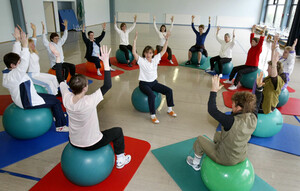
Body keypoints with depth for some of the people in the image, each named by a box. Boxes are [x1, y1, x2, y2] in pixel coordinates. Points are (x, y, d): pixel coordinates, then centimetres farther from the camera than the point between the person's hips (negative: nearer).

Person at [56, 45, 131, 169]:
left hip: (73, 142, 6)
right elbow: (107, 85, -33)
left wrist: (57, 57, 1)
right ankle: (120, 160, 31)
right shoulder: (89, 102, -34)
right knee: (118, 131, 16)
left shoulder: (66, 99, -18)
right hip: (91, 145, -5)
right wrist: (106, 61, -34)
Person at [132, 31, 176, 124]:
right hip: (144, 84, -5)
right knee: (151, 95, -34)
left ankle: (170, 109, 9)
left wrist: (166, 39, -4)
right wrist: (135, 40, -30)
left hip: (154, 82, 5)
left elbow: (163, 50, 3)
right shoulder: (141, 61, -10)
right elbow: (134, 52, -25)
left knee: (169, 90, -7)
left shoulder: (155, 59, 3)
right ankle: (152, 115, -23)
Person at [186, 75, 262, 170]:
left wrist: (214, 90, -25)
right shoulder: (253, 119, -17)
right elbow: (256, 103, 4)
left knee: (200, 139, 14)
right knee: (217, 134, 29)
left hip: (226, 160, -6)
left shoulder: (232, 122, -37)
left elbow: (212, 110, -31)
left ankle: (195, 164, 36)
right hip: (242, 157, 7)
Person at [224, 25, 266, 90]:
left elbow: (261, 41, -25)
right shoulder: (252, 47, 7)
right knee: (235, 68, 4)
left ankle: (235, 85, -26)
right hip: (247, 65, 8)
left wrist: (263, 32, -28)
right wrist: (253, 30, 10)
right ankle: (230, 80, 16)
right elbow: (251, 38, 10)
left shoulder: (258, 48, -12)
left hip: (253, 67, -8)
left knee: (240, 72, -28)